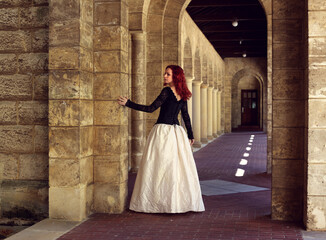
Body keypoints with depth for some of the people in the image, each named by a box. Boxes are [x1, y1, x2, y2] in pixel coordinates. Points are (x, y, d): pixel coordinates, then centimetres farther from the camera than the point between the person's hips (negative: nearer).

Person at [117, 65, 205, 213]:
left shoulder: (167, 91, -9)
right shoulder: (182, 94, 12)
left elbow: (151, 109, -13)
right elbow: (186, 116, 16)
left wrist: (128, 103, -10)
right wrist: (190, 135, 25)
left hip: (163, 131, -7)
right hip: (177, 131, 7)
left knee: (158, 167, -1)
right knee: (180, 167, 9)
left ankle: (157, 201, 2)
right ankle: (183, 200, 13)